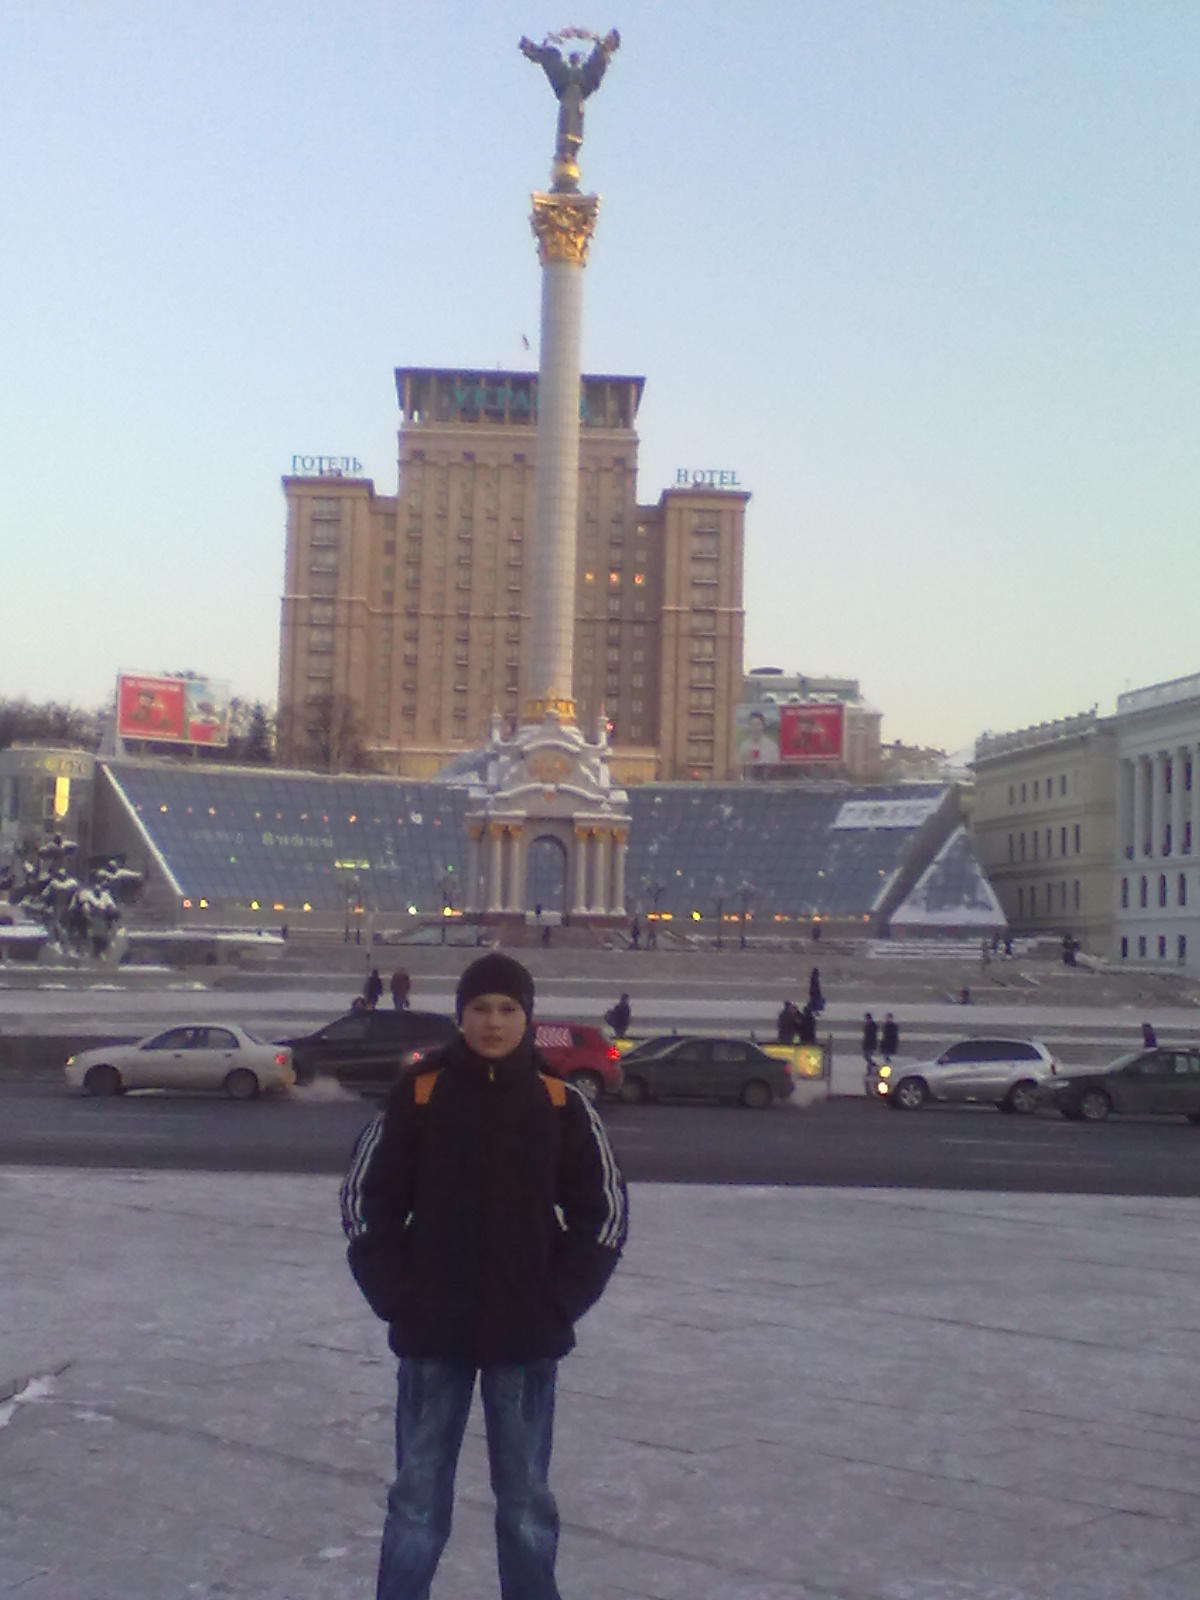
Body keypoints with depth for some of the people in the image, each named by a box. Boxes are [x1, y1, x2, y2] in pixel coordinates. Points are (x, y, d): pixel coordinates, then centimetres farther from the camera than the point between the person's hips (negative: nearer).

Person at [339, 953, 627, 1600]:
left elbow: (603, 1209, 5)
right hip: (432, 1333, -1)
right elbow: (366, 1199, 1)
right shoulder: (418, 1095, -5)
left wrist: (560, 1299, -3)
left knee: (527, 1500, 12)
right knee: (417, 1499, 9)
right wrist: (395, 1297, -5)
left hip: (526, 1334, 1)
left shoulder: (561, 1104, -3)